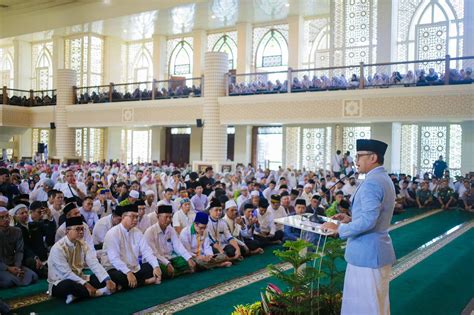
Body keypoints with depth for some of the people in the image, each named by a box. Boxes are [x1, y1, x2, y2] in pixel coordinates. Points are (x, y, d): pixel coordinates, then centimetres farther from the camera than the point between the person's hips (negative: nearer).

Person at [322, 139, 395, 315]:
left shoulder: (371, 182, -21)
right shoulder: (384, 178, 12)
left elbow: (368, 221, -27)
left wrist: (339, 228, -17)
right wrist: (351, 219, 12)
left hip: (367, 252, -10)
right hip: (375, 251, 10)